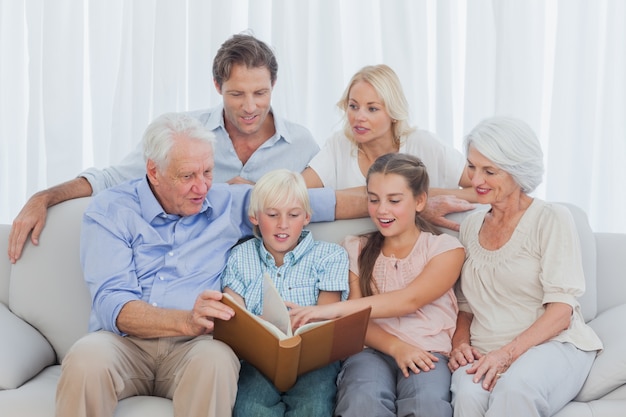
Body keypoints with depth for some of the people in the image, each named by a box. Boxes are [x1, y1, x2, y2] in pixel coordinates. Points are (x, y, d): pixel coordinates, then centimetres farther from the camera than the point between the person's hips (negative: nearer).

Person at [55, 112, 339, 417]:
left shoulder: (228, 203, 11)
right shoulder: (109, 211, 2)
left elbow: (317, 201, 16)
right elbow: (111, 304, -11)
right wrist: (187, 321, -26)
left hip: (193, 347, 1)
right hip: (124, 343, -1)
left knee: (216, 359, -34)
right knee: (86, 357, -35)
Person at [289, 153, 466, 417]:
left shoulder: (445, 248, 7)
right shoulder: (357, 250, 16)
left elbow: (409, 300, -11)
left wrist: (333, 310, -23)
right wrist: (395, 346, -16)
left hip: (427, 353, -1)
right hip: (372, 350, 2)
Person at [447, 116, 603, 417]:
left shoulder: (551, 220, -1)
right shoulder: (470, 226, 15)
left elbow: (561, 310, -9)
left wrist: (508, 353, -21)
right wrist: (460, 343, -2)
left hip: (553, 345, -3)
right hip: (485, 356, 4)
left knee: (515, 386, -38)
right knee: (467, 393, -32)